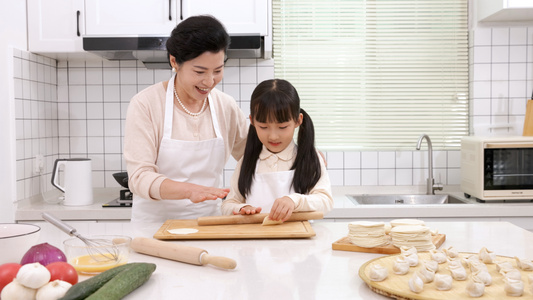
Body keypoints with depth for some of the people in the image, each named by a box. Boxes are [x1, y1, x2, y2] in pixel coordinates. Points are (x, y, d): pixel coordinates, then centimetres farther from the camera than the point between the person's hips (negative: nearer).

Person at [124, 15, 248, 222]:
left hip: (209, 225, 2)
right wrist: (189, 190, -29)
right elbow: (140, 178, -12)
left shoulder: (226, 106, 5)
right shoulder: (145, 104, -6)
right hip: (154, 223, -2)